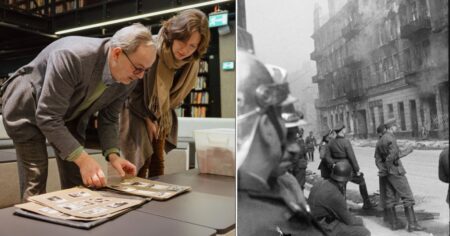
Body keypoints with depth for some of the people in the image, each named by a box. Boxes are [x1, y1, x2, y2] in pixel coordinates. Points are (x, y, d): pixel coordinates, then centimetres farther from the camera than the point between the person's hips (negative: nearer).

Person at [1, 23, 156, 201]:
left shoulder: (128, 80, -18)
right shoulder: (72, 56, -38)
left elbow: (108, 118, -4)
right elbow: (48, 116, -35)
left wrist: (112, 154, -19)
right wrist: (82, 158, -38)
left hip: (69, 115, 6)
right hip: (29, 109, -5)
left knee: (77, 182, 4)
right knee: (35, 182, -10)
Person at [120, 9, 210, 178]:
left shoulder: (191, 63, -13)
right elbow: (132, 90, -19)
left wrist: (157, 118, 2)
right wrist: (147, 118, -13)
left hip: (160, 115, 5)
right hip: (136, 111, -4)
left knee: (158, 160, 7)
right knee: (141, 161, -6)